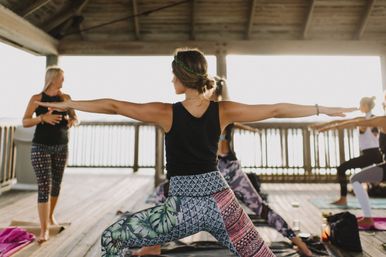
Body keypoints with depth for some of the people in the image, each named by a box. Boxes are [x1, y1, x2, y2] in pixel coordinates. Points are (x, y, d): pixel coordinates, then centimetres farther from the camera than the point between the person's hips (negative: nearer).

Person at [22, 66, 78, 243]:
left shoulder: (65, 98, 6)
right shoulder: (37, 98, -3)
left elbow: (75, 118, 12)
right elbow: (25, 122, -6)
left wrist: (72, 121, -11)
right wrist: (42, 117, -23)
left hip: (61, 147, 4)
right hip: (41, 147, -3)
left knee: (56, 184, 12)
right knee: (44, 187, -8)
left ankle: (51, 216, 34)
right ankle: (44, 230, -4)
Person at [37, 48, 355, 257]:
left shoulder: (165, 113, -11)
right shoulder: (224, 111, -4)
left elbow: (113, 106, -3)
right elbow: (276, 110, 1)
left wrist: (67, 104, 10)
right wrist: (324, 109, 13)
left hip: (183, 207, -3)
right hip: (220, 200, 4)